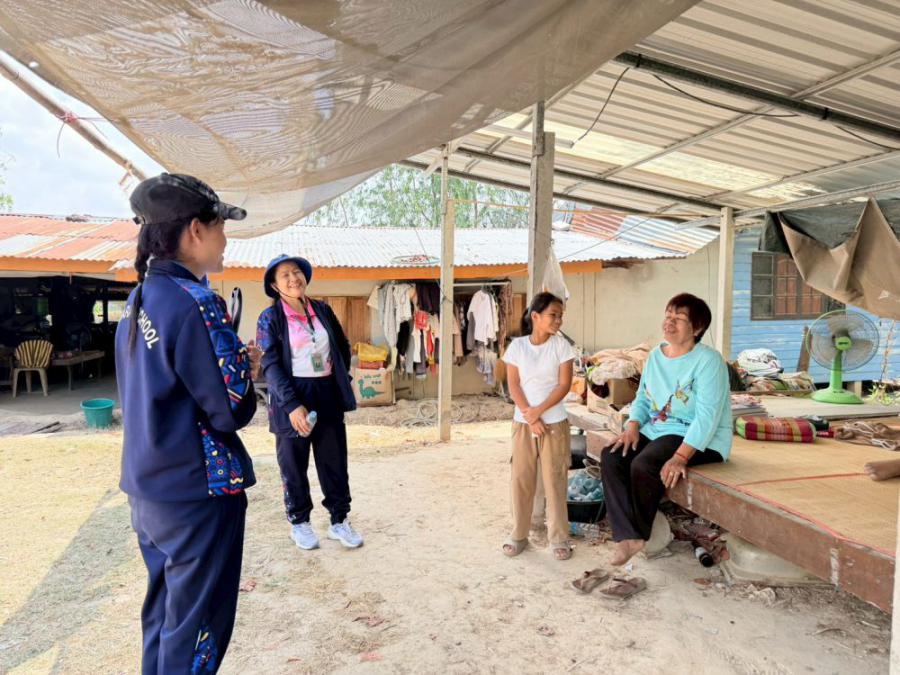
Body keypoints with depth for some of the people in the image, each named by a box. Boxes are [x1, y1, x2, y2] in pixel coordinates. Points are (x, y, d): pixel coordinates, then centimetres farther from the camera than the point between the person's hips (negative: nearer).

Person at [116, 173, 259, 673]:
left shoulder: (139, 301, 7)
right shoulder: (194, 302, -20)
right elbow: (233, 412, -20)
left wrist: (233, 360, 6)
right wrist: (245, 366, -2)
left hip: (148, 488, 9)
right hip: (197, 494, -9)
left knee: (165, 613, 23)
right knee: (196, 629, 7)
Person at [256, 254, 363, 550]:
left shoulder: (323, 310, 7)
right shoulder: (270, 318, -6)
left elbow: (343, 347, 18)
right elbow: (270, 365, -14)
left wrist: (342, 381, 9)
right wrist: (292, 404, -22)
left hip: (328, 395, 4)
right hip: (291, 398, -4)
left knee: (335, 461, 10)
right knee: (293, 465, 10)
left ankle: (340, 520, 25)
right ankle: (299, 522, 28)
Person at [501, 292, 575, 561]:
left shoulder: (561, 345, -4)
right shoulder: (517, 346, -2)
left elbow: (564, 385, -8)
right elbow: (513, 387, -4)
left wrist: (539, 411, -15)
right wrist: (530, 418, -12)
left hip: (555, 423, -1)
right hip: (523, 423, 1)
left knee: (555, 480, 4)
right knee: (521, 479, 8)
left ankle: (559, 538, 17)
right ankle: (519, 535, 22)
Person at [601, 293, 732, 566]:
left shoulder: (708, 360, -14)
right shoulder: (655, 356, 9)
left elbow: (707, 416, -22)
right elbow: (642, 398, 14)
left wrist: (681, 457, -30)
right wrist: (633, 427, -7)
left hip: (700, 440, -7)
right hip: (656, 430, 7)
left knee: (643, 466, -29)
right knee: (611, 456, -16)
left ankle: (639, 533, -3)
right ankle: (627, 535, -17)